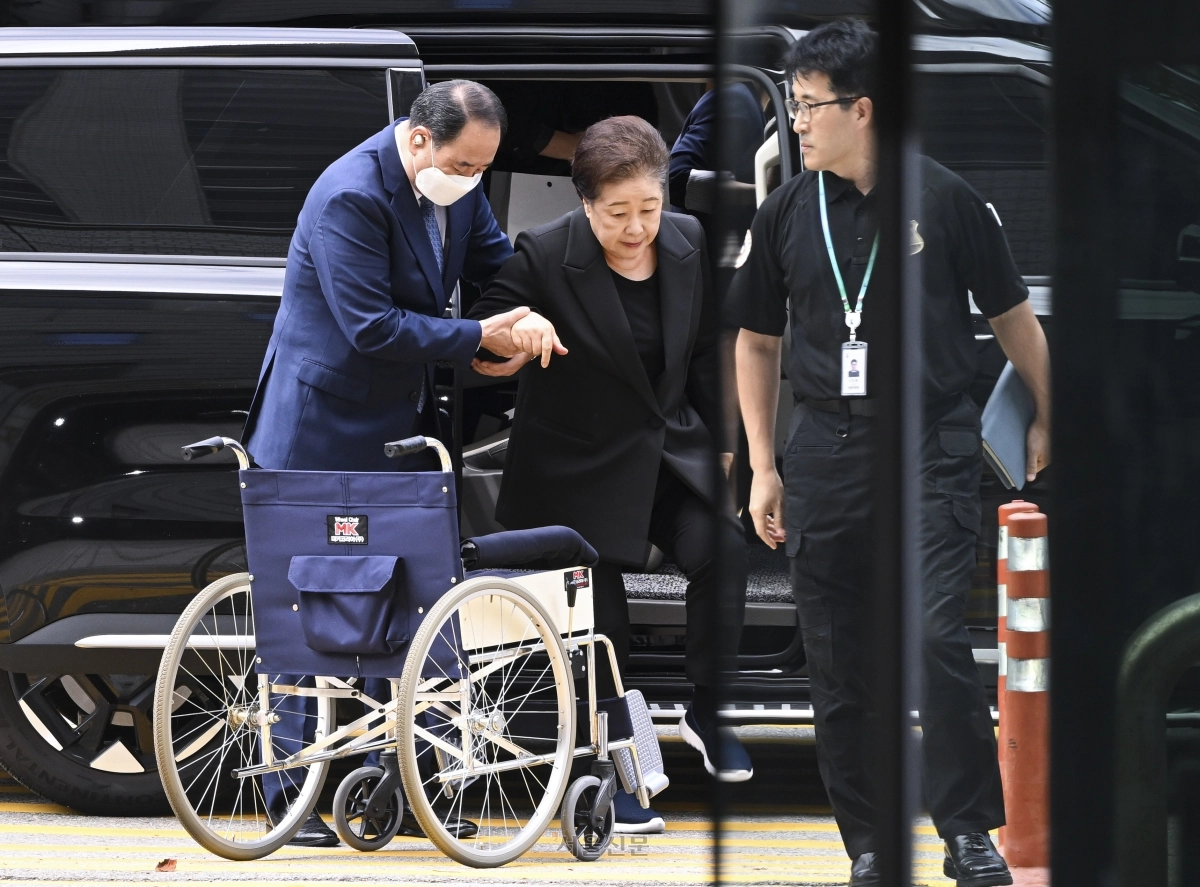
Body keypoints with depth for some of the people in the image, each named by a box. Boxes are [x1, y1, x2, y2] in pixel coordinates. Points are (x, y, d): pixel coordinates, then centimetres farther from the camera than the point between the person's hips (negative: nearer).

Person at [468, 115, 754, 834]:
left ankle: (705, 712, -3)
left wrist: (723, 444, 12)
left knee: (722, 553, -23)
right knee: (603, 621, 0)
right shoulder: (543, 257, -17)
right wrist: (518, 332, -36)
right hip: (580, 466, -3)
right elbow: (481, 358, -14)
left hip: (674, 450, 3)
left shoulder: (690, 246, -4)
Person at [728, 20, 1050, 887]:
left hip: (933, 449, -3)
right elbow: (757, 340, 15)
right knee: (840, 667, 4)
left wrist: (1048, 422, 12)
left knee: (938, 637, -15)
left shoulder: (946, 200, -4)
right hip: (826, 451, 4)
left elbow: (1013, 317, 7)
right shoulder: (788, 213, 5)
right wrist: (763, 467, 11)